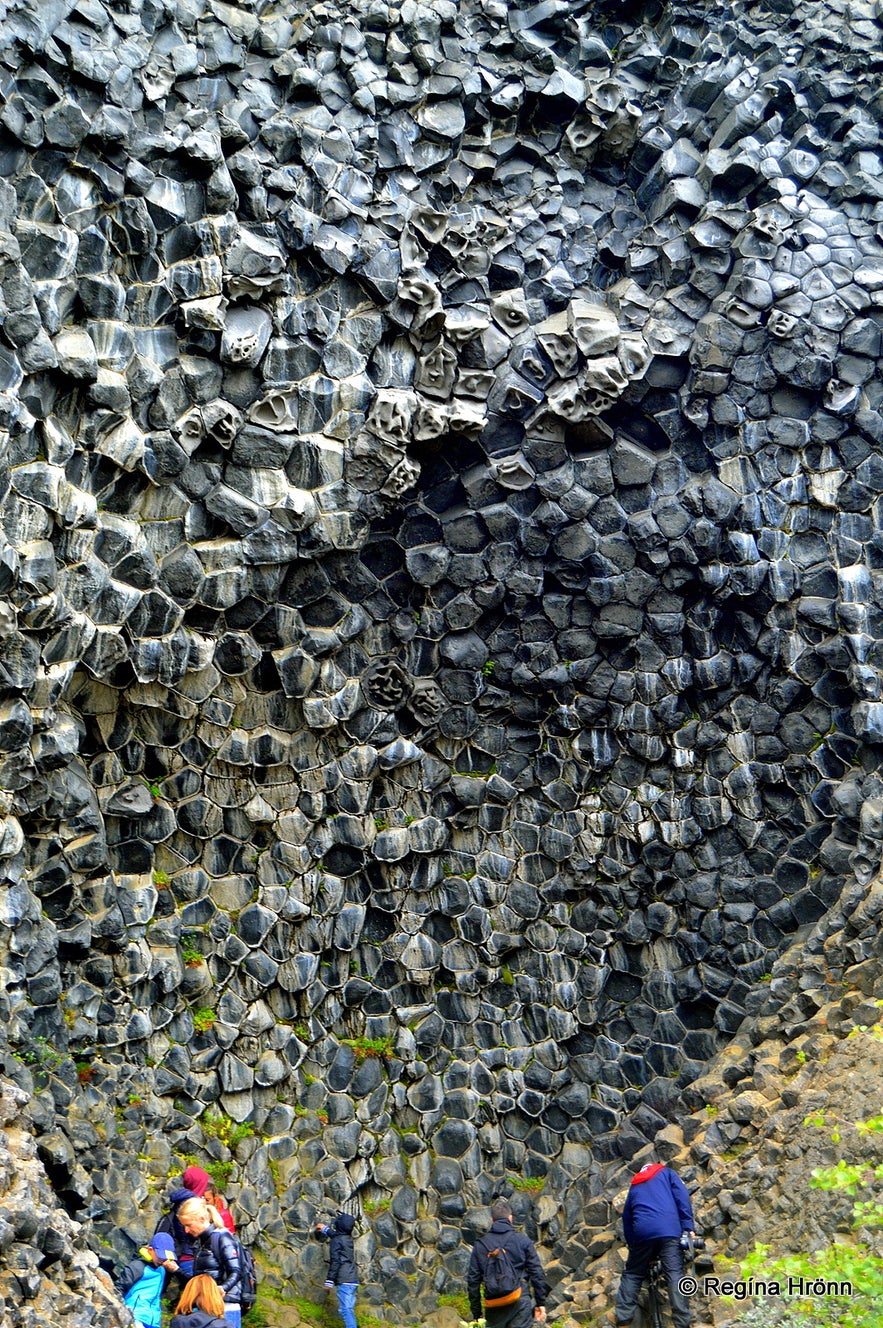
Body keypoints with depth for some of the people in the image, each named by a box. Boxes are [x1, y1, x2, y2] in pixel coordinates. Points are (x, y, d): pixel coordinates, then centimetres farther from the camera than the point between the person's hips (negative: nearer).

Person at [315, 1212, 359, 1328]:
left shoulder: (335, 1241, -8)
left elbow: (335, 1262, -14)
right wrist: (325, 1229, 55)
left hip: (344, 1280, -8)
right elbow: (336, 1234, 39)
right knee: (349, 1309, 13)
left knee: (345, 1309, -11)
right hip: (353, 1279, 8)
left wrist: (329, 1280, -12)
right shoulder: (348, 1237, 16)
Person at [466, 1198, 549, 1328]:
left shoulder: (480, 1245, 8)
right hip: (520, 1303, -2)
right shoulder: (523, 1241, 3)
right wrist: (540, 1303, 6)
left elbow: (473, 1280, 8)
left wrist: (476, 1313, 14)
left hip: (493, 1308, 2)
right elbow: (537, 1273, 0)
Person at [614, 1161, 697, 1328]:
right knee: (675, 1274, -5)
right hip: (668, 1230, -2)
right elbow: (682, 1197, 6)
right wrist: (688, 1228, 0)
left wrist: (631, 1243, 29)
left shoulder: (635, 1184, 32)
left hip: (641, 1232, 2)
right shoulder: (666, 1173, 23)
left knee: (632, 1274, 12)